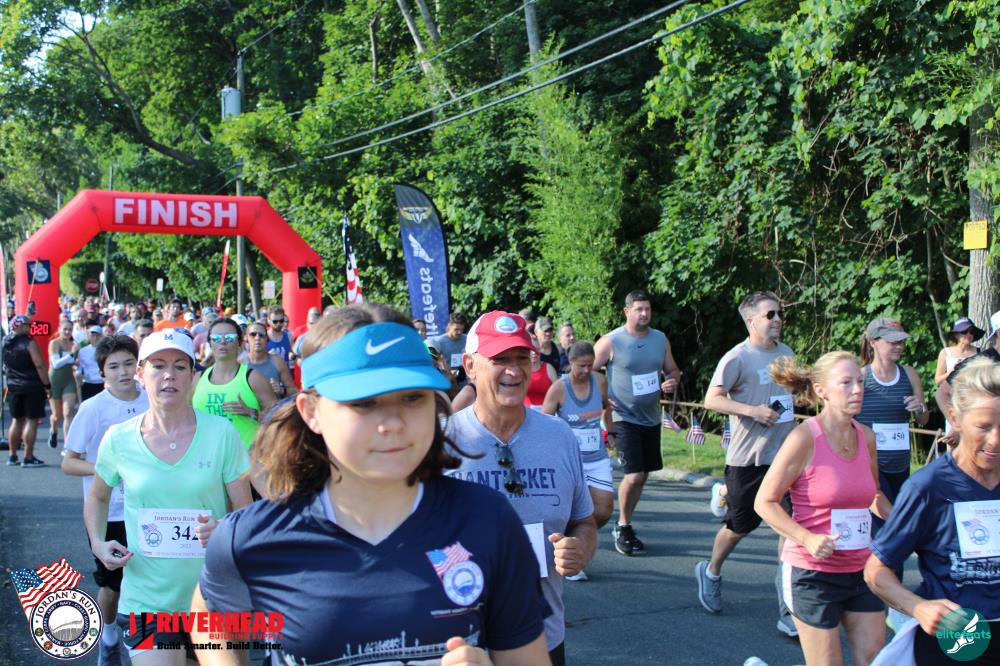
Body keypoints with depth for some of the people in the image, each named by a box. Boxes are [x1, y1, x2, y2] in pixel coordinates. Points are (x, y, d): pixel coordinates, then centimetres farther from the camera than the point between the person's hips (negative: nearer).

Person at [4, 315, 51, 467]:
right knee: (31, 420, -2)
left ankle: (12, 456, 20)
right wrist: (47, 386, -13)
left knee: (16, 420, 16)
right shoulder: (29, 343, -15)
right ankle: (28, 458, -2)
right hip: (32, 387, -7)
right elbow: (39, 365, -18)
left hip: (13, 387, 7)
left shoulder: (5, 343, 6)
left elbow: (5, 366, 18)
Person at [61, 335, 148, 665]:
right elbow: (68, 463, -9)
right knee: (112, 583, 12)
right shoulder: (92, 409, -14)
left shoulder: (152, 400, -4)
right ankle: (109, 639, 37)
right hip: (109, 513, -2)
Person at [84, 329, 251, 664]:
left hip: (213, 597, 0)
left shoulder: (220, 432, -7)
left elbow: (246, 513, -2)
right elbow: (97, 498, 16)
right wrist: (97, 542, 0)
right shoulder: (118, 440, -3)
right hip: (147, 602, 0)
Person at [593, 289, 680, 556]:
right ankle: (623, 528, 7)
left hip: (651, 418, 6)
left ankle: (625, 525, 29)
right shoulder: (611, 341, -10)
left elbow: (672, 370, 16)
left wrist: (672, 382, -6)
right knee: (634, 475, -14)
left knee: (642, 475, 12)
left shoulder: (660, 339, 5)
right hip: (623, 418, -6)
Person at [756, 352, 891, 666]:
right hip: (813, 572, -6)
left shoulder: (866, 437, 3)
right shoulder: (805, 437, -16)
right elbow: (765, 502, -13)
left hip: (861, 571, 6)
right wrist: (808, 539, -25)